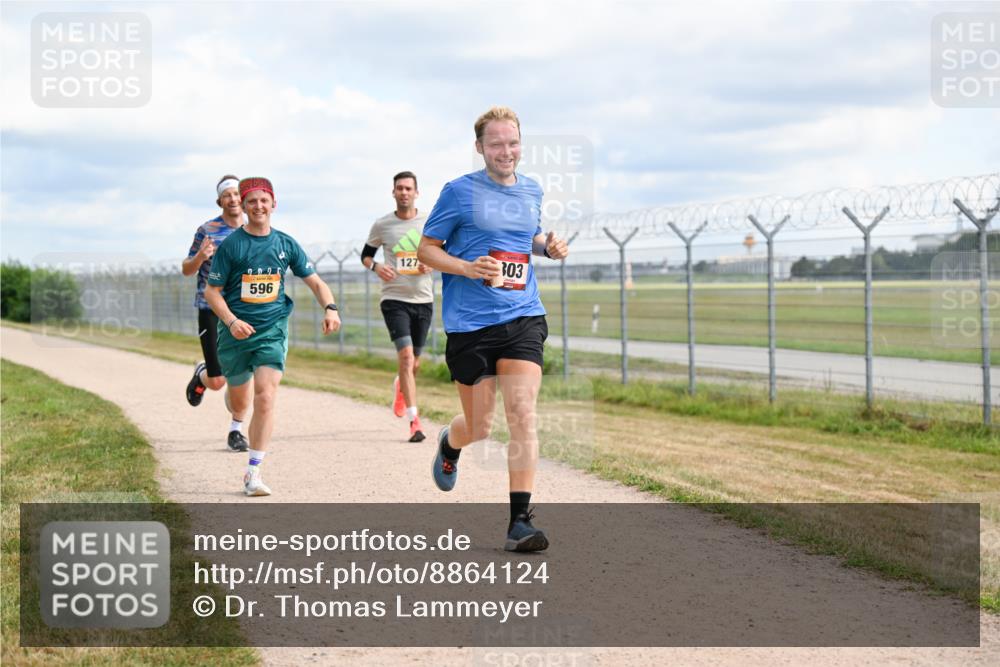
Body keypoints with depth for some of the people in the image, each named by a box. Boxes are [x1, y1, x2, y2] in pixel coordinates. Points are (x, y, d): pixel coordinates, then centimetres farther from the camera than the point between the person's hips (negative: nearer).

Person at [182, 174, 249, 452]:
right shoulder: (207, 231, -3)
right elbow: (186, 270, 3)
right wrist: (200, 257, -18)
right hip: (212, 311, -2)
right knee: (217, 381, -5)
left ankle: (236, 431, 13)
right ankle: (201, 374, 31)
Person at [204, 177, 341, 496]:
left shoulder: (286, 244, 3)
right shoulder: (231, 245, -4)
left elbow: (314, 281, 9)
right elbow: (211, 291, -2)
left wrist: (330, 308, -10)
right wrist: (231, 321, -18)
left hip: (273, 329, 0)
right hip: (236, 331, 0)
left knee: (265, 398, -16)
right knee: (240, 403, 11)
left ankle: (253, 473, -12)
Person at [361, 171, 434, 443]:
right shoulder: (382, 225, 2)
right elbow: (366, 254, 13)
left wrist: (433, 263, -11)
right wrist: (376, 266, -8)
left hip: (423, 300, 2)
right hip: (394, 299, -2)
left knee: (414, 361, 13)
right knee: (406, 355, -17)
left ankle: (400, 387, 50)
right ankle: (414, 420, -18)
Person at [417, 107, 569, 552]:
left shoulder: (532, 191, 11)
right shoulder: (459, 191, -4)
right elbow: (426, 249, 0)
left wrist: (548, 246, 6)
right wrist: (467, 268, -17)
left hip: (523, 319, 3)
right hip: (470, 323, -3)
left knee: (523, 414, -12)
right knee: (480, 426, 6)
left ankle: (520, 521, -9)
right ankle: (450, 443, 45)